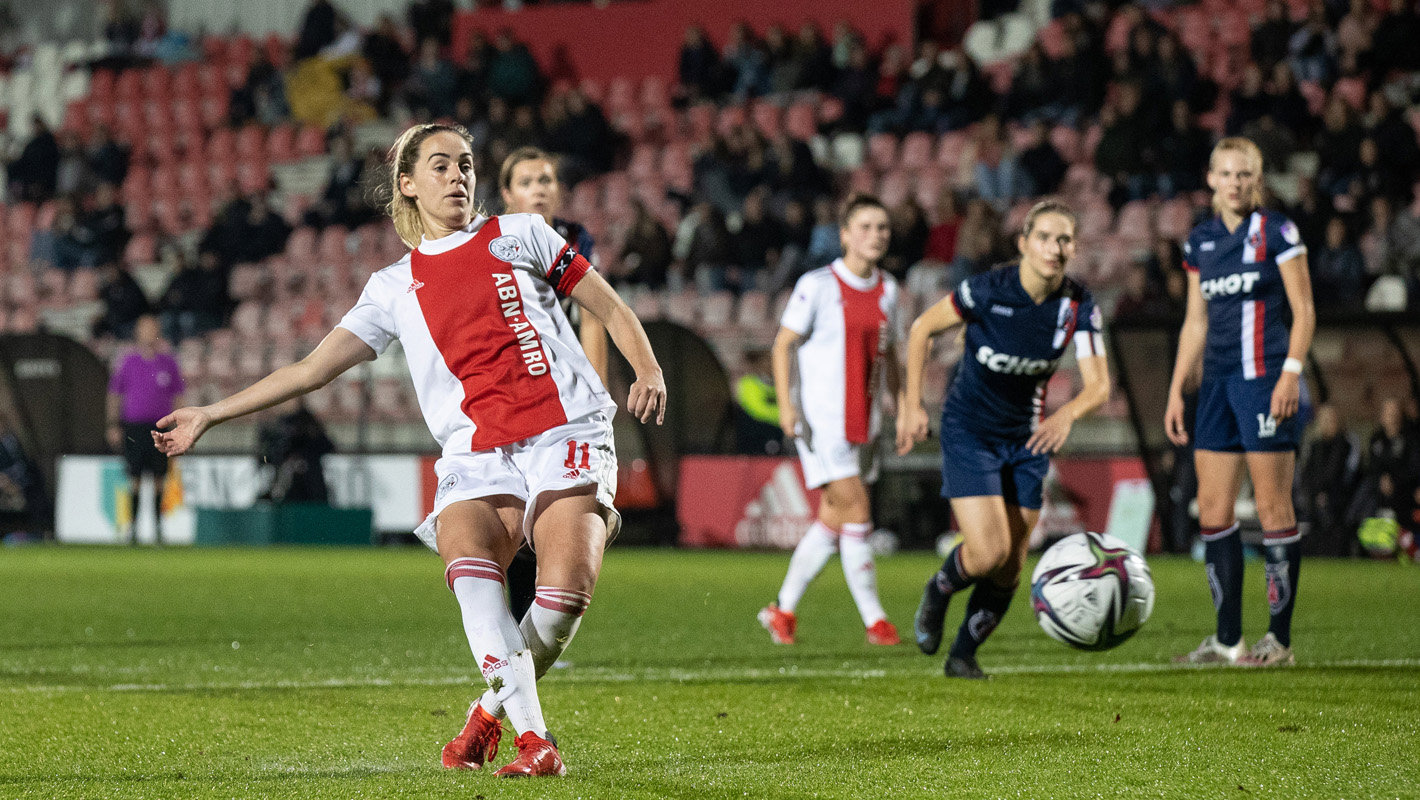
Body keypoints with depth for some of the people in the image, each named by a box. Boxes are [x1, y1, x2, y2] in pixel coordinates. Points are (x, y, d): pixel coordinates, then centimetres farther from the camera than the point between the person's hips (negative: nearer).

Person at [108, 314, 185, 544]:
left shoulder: (168, 361, 8)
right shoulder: (128, 361, 4)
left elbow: (178, 396, 13)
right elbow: (115, 394, 7)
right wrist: (113, 425, 1)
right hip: (133, 427, -1)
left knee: (159, 479, 1)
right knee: (134, 479, -2)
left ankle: (158, 526, 9)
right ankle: (132, 525, 5)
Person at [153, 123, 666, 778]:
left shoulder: (518, 235, 14)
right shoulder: (394, 287, 17)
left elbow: (611, 310, 17)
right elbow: (313, 368, 17)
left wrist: (648, 372, -2)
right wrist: (208, 416, 14)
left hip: (567, 436, -1)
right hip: (476, 455, 1)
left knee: (565, 592, -23)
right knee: (468, 562, -32)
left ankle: (490, 712, 4)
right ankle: (532, 737, -32)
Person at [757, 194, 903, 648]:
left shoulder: (887, 291, 9)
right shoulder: (817, 286, -8)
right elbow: (783, 344, -5)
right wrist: (785, 403, -15)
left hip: (863, 420, 6)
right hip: (822, 418, -6)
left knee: (833, 521, 8)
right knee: (856, 512, -12)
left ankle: (783, 610, 20)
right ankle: (874, 620, -8)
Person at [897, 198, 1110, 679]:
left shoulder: (1079, 306, -12)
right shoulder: (988, 290, -21)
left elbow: (1099, 385, -17)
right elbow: (922, 329, -7)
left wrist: (1066, 416, -39)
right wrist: (912, 405, -9)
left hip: (1028, 439, 4)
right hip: (969, 432, -4)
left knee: (1010, 567, 4)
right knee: (988, 552, -18)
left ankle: (964, 653, 27)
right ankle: (938, 591, 17)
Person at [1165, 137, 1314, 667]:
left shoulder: (1277, 233, -3)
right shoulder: (1200, 242, 13)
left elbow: (1303, 311, -5)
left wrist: (1291, 373, -15)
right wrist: (1176, 390, 14)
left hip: (1266, 379, -6)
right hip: (1218, 382, 6)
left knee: (1273, 508, -6)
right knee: (1212, 509, 3)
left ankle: (1280, 639, -2)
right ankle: (1228, 639, 8)